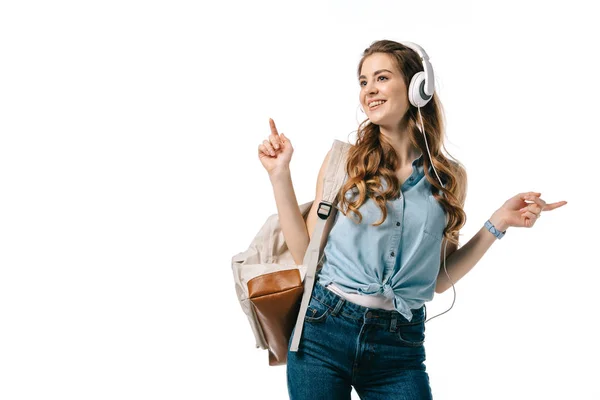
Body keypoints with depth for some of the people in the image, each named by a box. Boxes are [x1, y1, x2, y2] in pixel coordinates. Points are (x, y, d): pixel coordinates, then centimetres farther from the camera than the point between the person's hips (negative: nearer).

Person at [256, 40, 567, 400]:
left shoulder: (449, 178, 4)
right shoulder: (343, 160, 1)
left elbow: (438, 279, 7)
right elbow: (307, 253, 0)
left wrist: (498, 223, 0)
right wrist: (280, 174, -3)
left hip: (400, 344, 1)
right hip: (324, 329, 0)